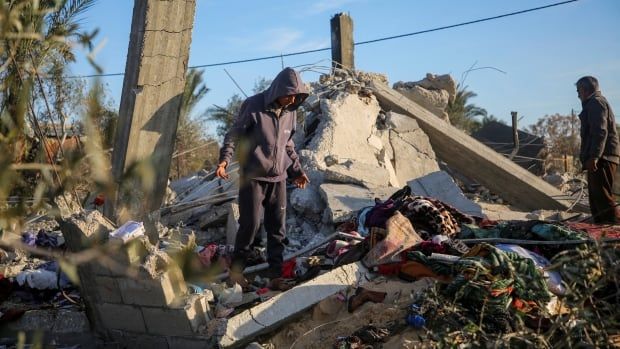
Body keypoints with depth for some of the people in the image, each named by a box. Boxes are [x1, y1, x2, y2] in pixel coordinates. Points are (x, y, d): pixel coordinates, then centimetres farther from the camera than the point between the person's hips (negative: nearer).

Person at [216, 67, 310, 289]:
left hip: (278, 178, 5)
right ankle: (236, 269, 14)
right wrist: (224, 160, -18)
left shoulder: (290, 112, 9)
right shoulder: (253, 105, -8)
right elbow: (234, 135, -5)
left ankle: (275, 274, 12)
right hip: (253, 177, -5)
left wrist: (296, 171, 17)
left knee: (278, 228, 4)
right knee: (250, 224, -4)